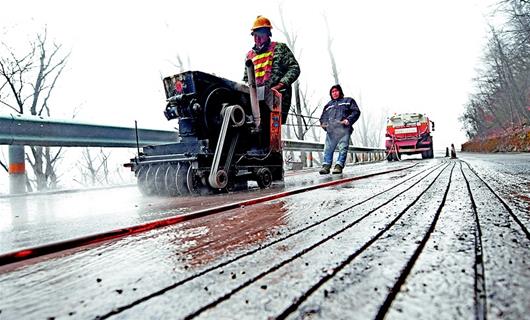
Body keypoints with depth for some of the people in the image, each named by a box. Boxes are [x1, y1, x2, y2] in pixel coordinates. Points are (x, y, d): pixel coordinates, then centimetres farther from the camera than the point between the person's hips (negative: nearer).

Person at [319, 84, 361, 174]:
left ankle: (339, 166, -17)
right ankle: (326, 165, -16)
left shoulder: (348, 101, 23)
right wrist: (323, 123, 6)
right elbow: (323, 117, 29)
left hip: (343, 128, -3)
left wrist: (349, 120, -7)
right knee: (328, 148, -11)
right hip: (330, 129, 3)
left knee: (343, 148, -14)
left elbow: (356, 112, 10)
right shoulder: (328, 105, 34)